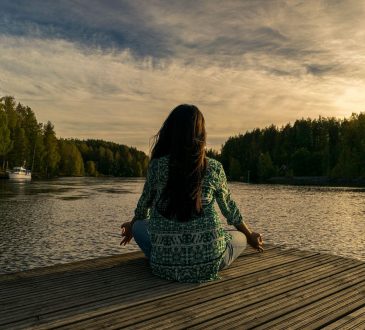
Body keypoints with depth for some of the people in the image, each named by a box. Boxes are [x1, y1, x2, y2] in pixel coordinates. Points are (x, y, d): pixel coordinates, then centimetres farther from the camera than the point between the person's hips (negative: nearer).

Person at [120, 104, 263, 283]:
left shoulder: (157, 165, -5)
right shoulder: (214, 168, -4)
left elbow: (144, 205, 11)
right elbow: (229, 208, 10)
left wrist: (131, 226, 34)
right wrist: (250, 236, 30)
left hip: (165, 264, 1)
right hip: (208, 264, 0)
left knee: (139, 226, 27)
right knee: (240, 237, 28)